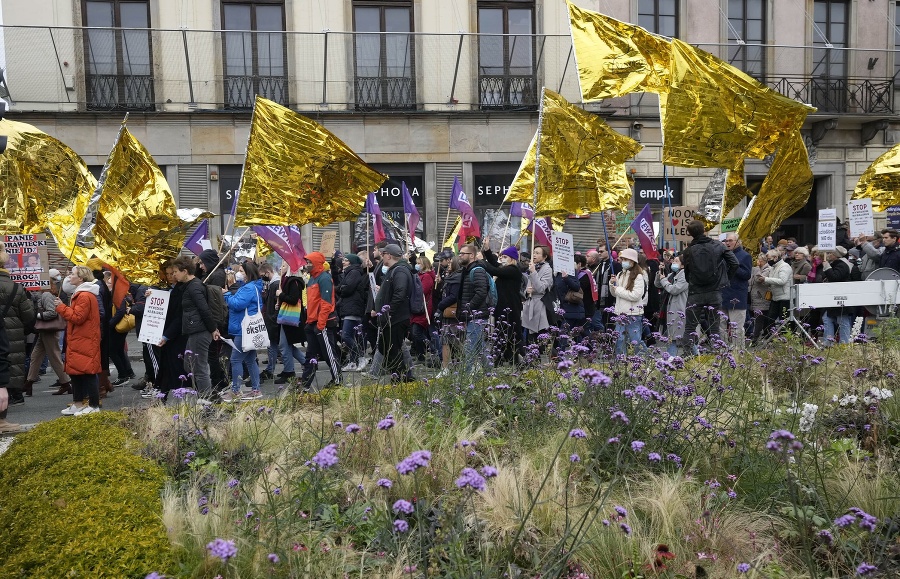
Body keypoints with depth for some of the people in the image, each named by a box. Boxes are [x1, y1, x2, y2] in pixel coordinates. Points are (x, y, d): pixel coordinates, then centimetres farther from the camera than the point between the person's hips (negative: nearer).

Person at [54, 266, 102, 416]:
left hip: (85, 342, -11)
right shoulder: (80, 294, 18)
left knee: (88, 373, -6)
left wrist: (61, 307, -12)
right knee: (76, 372, 14)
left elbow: (77, 318, -20)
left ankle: (94, 406, -2)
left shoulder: (84, 296, -16)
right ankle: (78, 404, 22)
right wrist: (62, 307, 7)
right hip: (78, 341, 11)